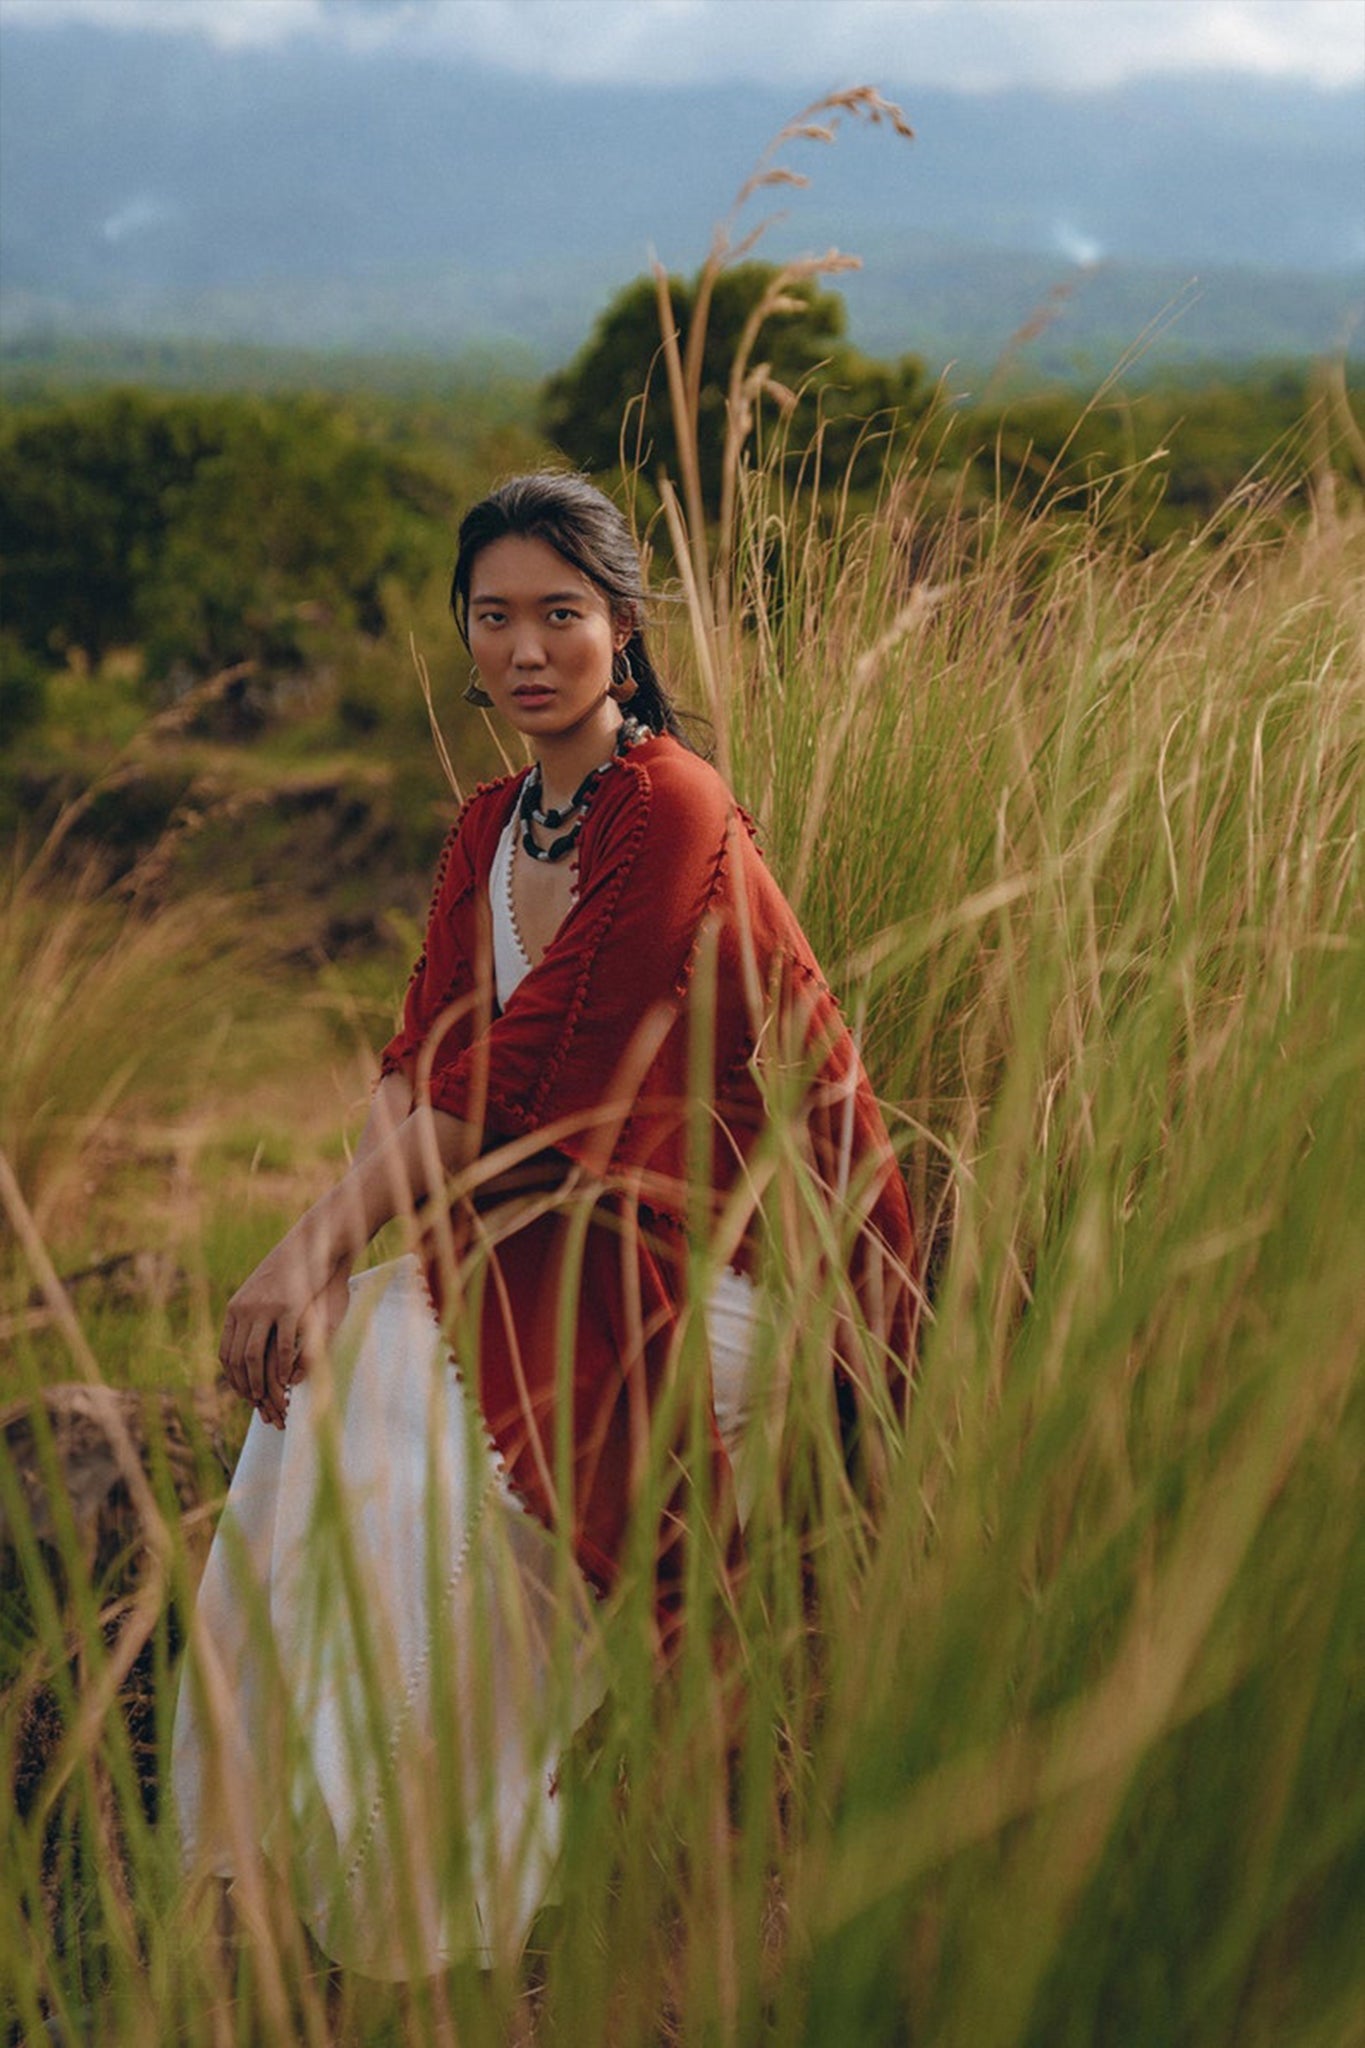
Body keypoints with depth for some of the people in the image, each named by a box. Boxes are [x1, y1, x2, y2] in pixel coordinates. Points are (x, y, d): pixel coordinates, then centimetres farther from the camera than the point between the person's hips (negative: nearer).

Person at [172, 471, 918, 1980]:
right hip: (562, 1232, 7)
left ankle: (459, 1886, -6)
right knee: (331, 1368, -14)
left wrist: (320, 1244, -22)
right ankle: (331, 1837, -1)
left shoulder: (674, 817, -17)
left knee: (407, 1402, -23)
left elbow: (511, 1081, -21)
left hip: (718, 1264, -7)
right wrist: (331, 1246, -15)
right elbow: (423, 1062, 2)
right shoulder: (491, 825, 10)